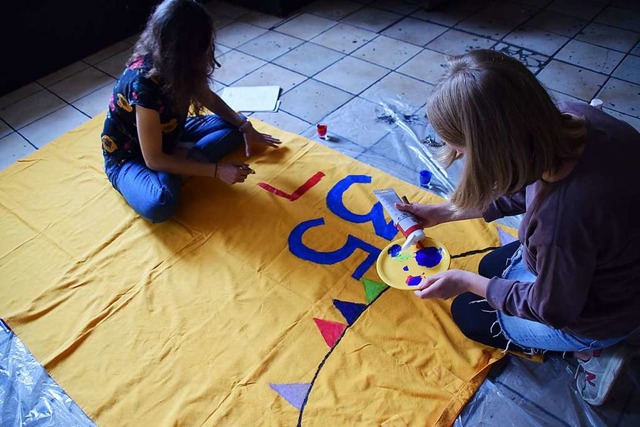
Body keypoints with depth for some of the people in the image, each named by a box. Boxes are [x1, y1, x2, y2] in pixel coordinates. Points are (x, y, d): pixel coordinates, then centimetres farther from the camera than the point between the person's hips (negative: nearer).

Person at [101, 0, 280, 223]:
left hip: (168, 135, 7)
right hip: (128, 155, -7)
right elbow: (154, 160, -32)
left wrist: (244, 126, -4)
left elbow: (208, 97, 8)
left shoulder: (178, 65, -14)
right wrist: (216, 170, -32)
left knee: (235, 126, -1)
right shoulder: (143, 83, -36)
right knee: (160, 204, -38)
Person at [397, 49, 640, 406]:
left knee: (469, 313, 16)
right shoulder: (571, 117, -24)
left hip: (595, 315, -7)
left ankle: (590, 353, 12)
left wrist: (466, 282, -12)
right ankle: (596, 341, 20)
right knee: (492, 266, 28)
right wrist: (446, 212, 0)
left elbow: (552, 308, -24)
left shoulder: (560, 223, -46)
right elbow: (526, 187, -3)